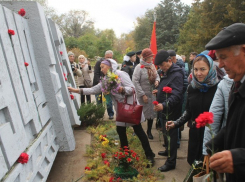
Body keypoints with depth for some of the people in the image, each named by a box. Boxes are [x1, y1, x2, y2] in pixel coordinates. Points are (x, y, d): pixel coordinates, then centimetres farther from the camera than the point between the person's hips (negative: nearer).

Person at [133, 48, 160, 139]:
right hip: (143, 95, -6)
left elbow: (157, 75, 16)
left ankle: (149, 131, 29)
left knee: (151, 112, 12)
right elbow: (135, 81, -17)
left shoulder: (152, 65, 3)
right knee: (142, 113, 2)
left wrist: (157, 80, -10)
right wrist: (142, 95, -18)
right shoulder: (139, 67, -15)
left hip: (152, 93, 6)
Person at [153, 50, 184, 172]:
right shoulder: (166, 72, 10)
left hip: (172, 111, -9)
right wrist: (159, 91, 9)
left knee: (171, 134, 0)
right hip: (164, 109, 10)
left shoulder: (177, 75, -21)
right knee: (165, 132, 24)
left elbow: (176, 95, -32)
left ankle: (171, 162, 11)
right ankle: (168, 150, 44)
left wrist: (164, 105, -45)